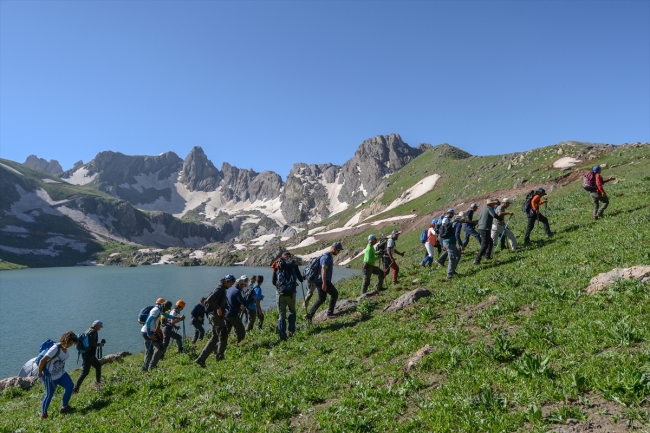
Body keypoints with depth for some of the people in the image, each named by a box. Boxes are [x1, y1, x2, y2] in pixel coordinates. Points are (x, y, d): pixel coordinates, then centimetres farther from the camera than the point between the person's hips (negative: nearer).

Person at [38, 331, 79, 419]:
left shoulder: (65, 347, -1)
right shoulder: (55, 348, -27)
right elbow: (42, 360, -24)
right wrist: (40, 373, -14)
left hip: (61, 373, 7)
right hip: (50, 376, -7)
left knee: (70, 386, -8)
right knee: (49, 394, 4)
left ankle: (64, 407, 5)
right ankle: (43, 414, 25)